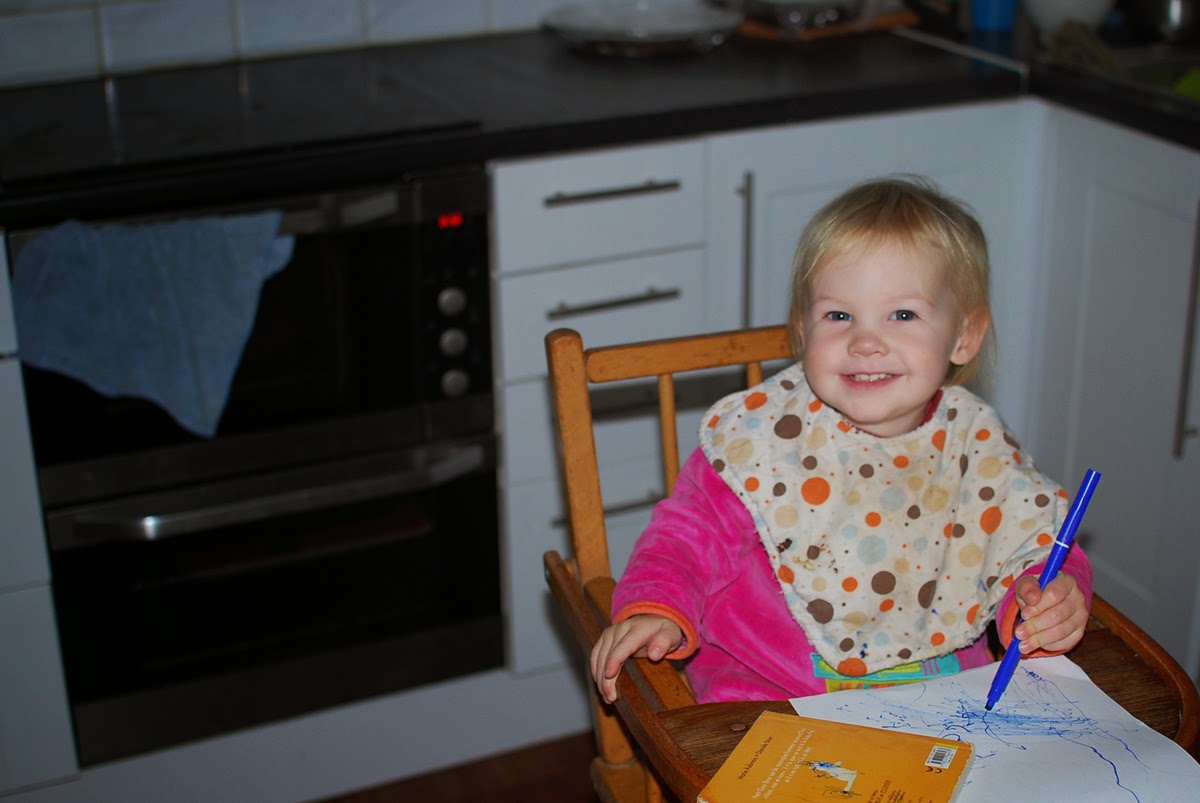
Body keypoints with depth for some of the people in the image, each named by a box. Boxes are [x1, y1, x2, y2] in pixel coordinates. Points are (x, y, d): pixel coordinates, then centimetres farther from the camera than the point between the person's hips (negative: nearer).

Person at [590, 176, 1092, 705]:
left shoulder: (978, 448, -2)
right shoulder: (760, 433, -7)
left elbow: (1037, 544, 7)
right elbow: (692, 533, -2)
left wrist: (1049, 607, -15)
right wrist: (656, 609, -19)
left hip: (945, 693, 3)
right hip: (770, 696, -2)